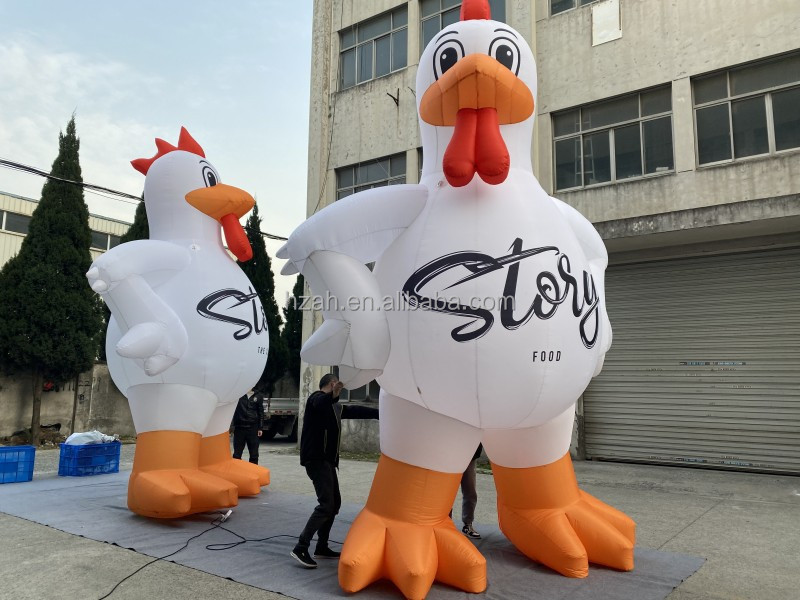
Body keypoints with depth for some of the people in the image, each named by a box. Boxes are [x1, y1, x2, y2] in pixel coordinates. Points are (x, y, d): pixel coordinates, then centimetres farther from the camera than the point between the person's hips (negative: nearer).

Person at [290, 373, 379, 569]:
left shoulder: (334, 406, 19)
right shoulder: (318, 398, -10)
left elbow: (355, 411, 27)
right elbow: (321, 403, -35)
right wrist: (333, 395, -55)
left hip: (327, 460, 10)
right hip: (316, 459, -10)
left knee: (334, 503, 13)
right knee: (326, 505, -17)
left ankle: (322, 548, 22)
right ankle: (300, 548, -14)